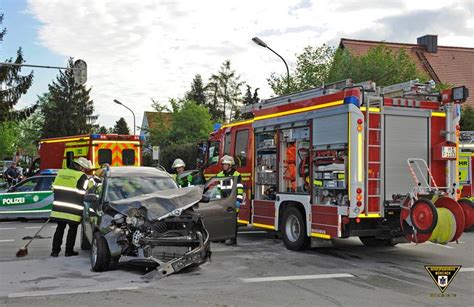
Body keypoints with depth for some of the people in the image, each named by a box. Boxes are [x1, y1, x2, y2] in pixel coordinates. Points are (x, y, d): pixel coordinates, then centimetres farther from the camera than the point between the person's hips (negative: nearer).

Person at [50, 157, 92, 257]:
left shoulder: (61, 172, 12)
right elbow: (82, 194, -8)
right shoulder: (83, 177, -7)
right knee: (72, 229, 9)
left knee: (60, 228, 15)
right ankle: (69, 251, 12)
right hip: (73, 210, -5)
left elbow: (54, 189, 16)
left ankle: (55, 250, 15)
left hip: (58, 208, 5)